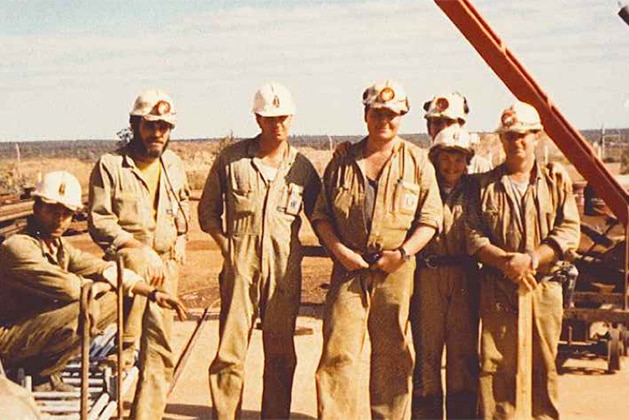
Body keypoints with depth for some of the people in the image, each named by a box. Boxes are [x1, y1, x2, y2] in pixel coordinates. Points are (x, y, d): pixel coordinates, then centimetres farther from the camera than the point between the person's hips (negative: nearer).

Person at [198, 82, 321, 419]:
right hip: (240, 265, -1)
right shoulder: (231, 159, 3)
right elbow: (207, 211, 9)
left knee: (281, 354, 8)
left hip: (285, 268, 2)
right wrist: (227, 248, -1)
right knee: (230, 352, -1)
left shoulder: (302, 167, 6)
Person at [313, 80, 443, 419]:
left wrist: (404, 252, -10)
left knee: (393, 355, 6)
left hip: (396, 271, 0)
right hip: (350, 268, 1)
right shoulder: (343, 162, 11)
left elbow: (430, 217, 4)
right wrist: (338, 249, -5)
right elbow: (321, 213, 11)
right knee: (338, 351, -5)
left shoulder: (417, 162, 7)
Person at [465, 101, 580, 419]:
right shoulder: (485, 185, 10)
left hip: (544, 287, 0)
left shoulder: (557, 180, 9)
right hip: (496, 289, 0)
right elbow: (472, 234, 1)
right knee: (494, 366, -1)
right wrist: (506, 261, -15)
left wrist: (531, 258, -14)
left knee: (543, 366, 5)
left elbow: (569, 231, 0)